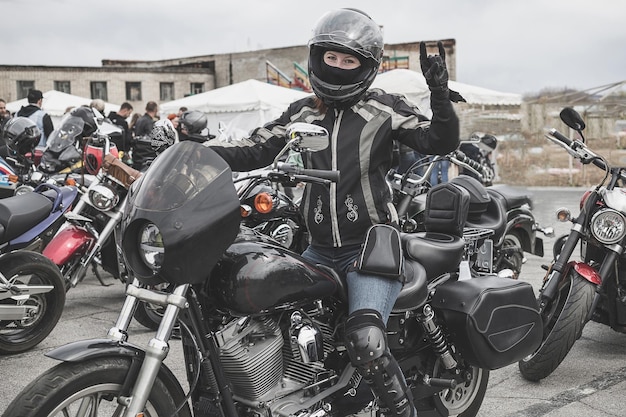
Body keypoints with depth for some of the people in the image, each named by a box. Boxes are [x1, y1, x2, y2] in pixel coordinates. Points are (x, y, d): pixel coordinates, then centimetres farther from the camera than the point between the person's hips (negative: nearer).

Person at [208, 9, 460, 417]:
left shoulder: (385, 108, -1)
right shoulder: (302, 113, 10)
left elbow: (440, 142, -11)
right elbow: (255, 153, 6)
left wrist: (440, 92, -27)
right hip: (321, 249, 6)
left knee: (365, 338, -27)